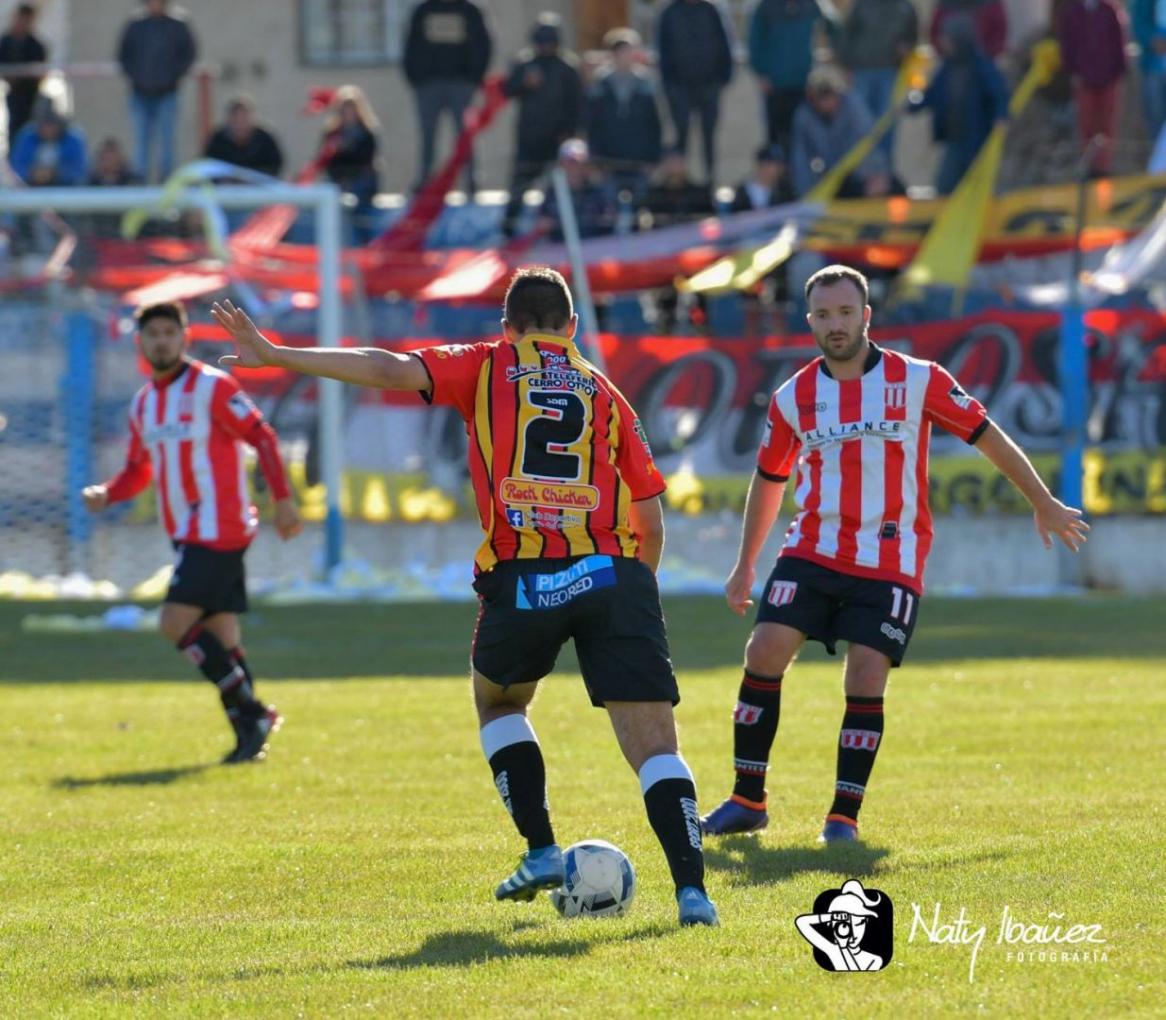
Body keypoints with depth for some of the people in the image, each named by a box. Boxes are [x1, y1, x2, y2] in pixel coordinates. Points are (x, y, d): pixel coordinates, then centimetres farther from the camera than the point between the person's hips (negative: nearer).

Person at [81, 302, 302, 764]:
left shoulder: (211, 387, -8)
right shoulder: (143, 404, 14)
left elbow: (262, 437, -8)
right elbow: (139, 470, 22)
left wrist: (282, 499, -14)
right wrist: (106, 493, 2)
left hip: (218, 530, -8)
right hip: (189, 534, 8)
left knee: (176, 622, -15)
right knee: (221, 634, 5)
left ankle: (250, 712, -11)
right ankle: (250, 729, 7)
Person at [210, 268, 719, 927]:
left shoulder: (487, 367, 14)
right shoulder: (605, 391, 21)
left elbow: (388, 370, 0)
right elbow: (652, 521, 17)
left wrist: (274, 355, 4)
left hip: (523, 579, -1)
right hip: (611, 574, 1)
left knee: (499, 702, 27)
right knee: (654, 744, -2)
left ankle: (542, 851, 18)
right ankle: (692, 887, -16)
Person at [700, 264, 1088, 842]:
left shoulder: (917, 381, -4)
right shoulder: (793, 398, 4)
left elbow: (986, 435, 4)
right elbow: (769, 480, 18)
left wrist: (1044, 505, 8)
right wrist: (745, 566, 20)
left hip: (890, 562, -2)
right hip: (814, 551, 2)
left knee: (865, 681, -11)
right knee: (764, 654, -11)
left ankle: (845, 815, 1)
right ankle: (748, 802, 0)